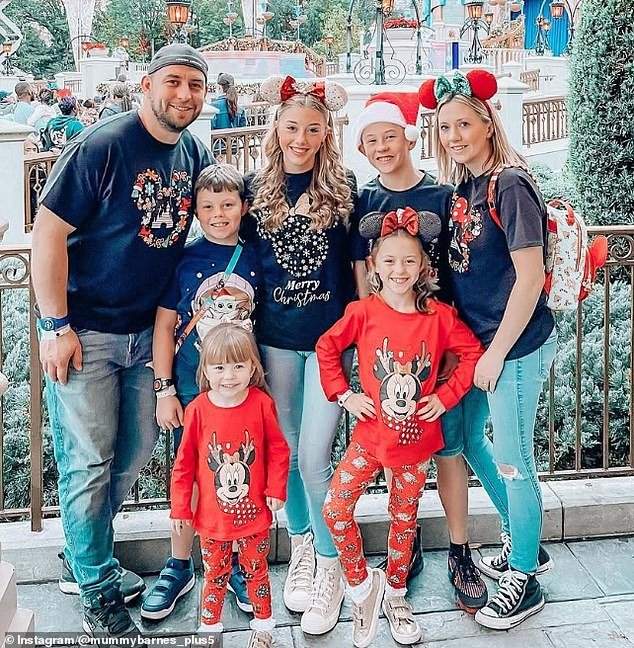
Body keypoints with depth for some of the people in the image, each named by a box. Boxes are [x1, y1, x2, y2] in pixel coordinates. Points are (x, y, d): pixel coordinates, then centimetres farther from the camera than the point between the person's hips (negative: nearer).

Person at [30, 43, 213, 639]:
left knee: (135, 450, 16)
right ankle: (98, 591, 21)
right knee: (89, 460, 2)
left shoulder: (194, 154, 3)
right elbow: (48, 231, -16)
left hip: (146, 331, 7)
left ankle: (80, 559, 38)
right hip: (83, 331, -7)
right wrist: (57, 326, -18)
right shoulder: (102, 145, -16)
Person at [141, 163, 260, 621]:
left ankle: (238, 564, 27)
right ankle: (179, 567, 25)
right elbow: (165, 326, -1)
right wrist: (165, 390, -4)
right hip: (191, 389, -1)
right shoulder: (184, 258, -3)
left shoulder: (255, 259, 1)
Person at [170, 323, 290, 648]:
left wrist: (276, 490, -5)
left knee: (256, 572, 19)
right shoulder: (198, 409, -12)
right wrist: (180, 507, -2)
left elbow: (278, 450, -1)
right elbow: (185, 462, -4)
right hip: (212, 517, 0)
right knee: (215, 577, 16)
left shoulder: (261, 403, -12)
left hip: (254, 514, 0)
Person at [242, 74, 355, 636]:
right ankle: (301, 549, 33)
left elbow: (358, 261, 3)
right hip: (275, 336, 3)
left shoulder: (343, 187, -1)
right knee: (286, 449, 12)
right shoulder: (256, 188, 5)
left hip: (330, 334, -3)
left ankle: (330, 568, 13)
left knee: (313, 456, -6)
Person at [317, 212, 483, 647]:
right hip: (371, 435, 0)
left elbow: (472, 353, 3)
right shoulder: (363, 312, -8)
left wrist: (445, 396, -4)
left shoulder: (438, 316, -6)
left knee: (404, 518, 13)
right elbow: (327, 347, 3)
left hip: (417, 439, 1)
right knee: (335, 508, -11)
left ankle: (395, 595, 34)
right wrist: (343, 395, -4)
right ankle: (363, 583, 12)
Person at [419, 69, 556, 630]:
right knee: (470, 438, 19)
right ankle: (523, 541, 39)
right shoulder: (462, 185, 7)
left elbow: (530, 277, -20)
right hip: (474, 340, 9)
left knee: (512, 458, 2)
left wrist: (497, 352, -17)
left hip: (514, 345, -9)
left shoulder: (510, 185, -16)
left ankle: (525, 578, 21)